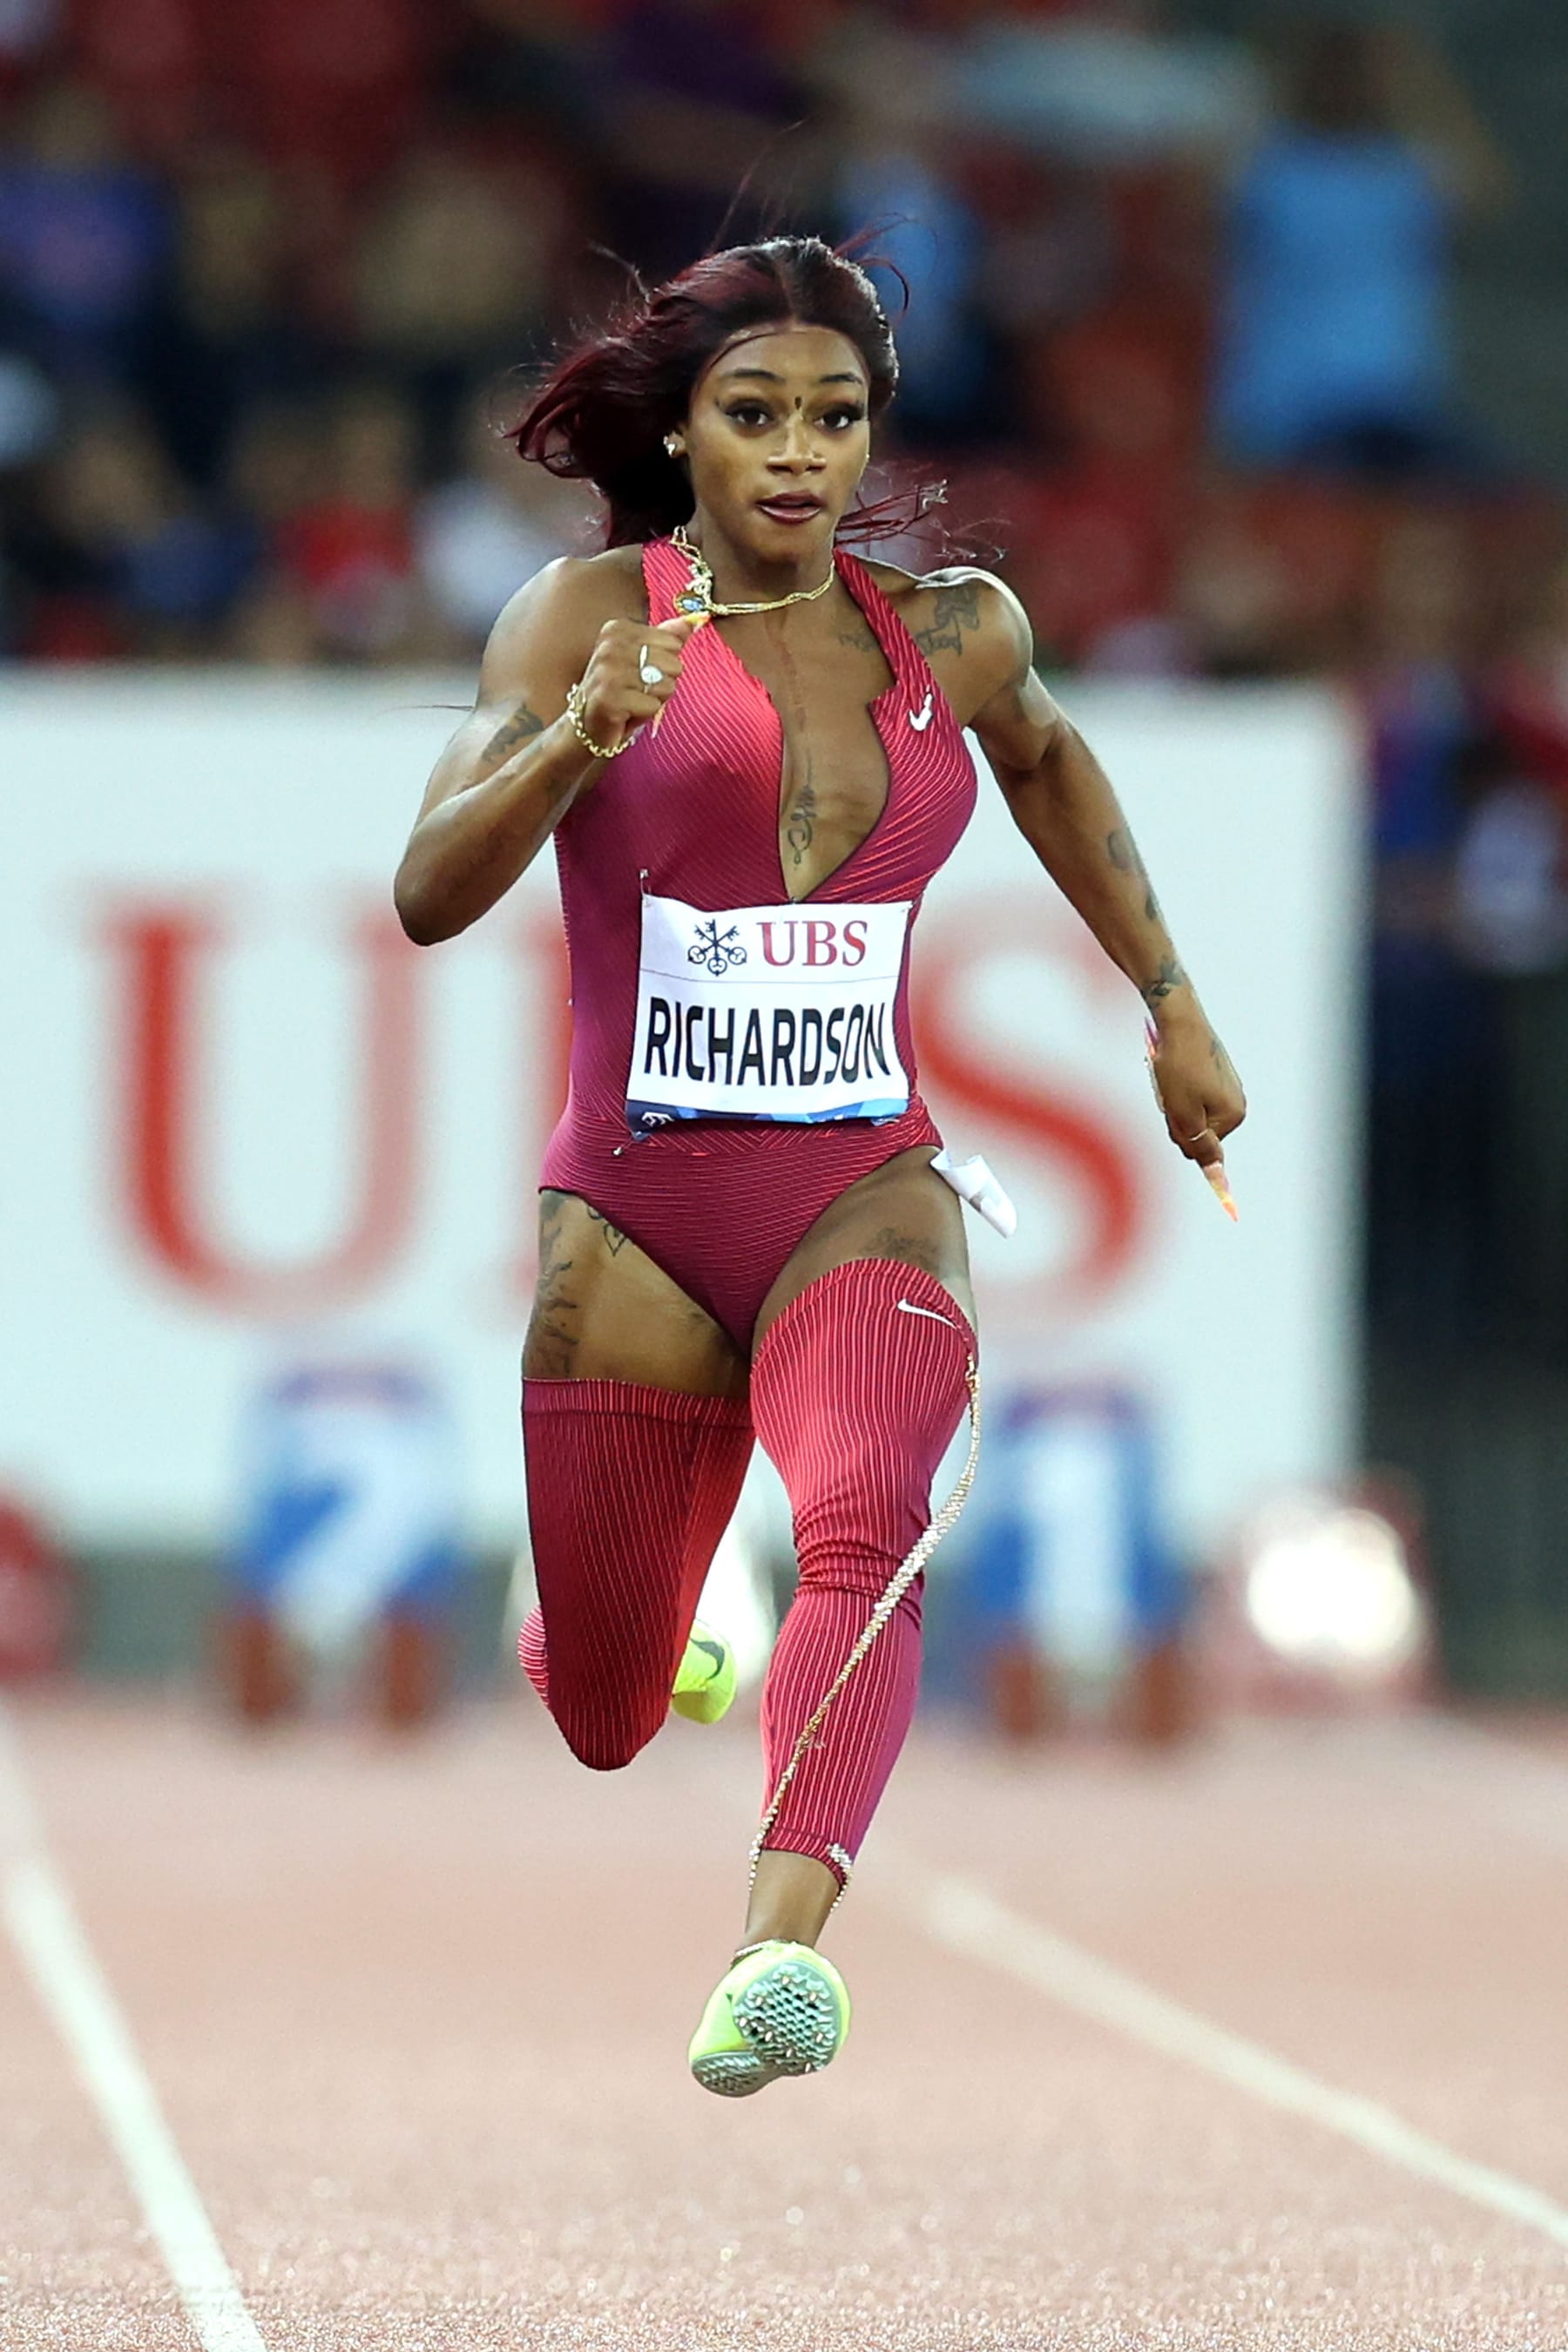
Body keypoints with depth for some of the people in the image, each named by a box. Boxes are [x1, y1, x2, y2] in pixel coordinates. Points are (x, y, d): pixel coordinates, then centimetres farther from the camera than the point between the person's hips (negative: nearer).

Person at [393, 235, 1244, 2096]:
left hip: (865, 1196, 1)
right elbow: (431, 894, -14)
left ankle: (787, 1943, -47)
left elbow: (1045, 761, 30)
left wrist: (1170, 1003, 28)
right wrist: (578, 740, -31)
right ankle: (650, 1640, 47)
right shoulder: (588, 615, -4)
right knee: (603, 1723, 9)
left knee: (868, 1535, -31)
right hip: (633, 1223, -1)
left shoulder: (949, 635, 6)